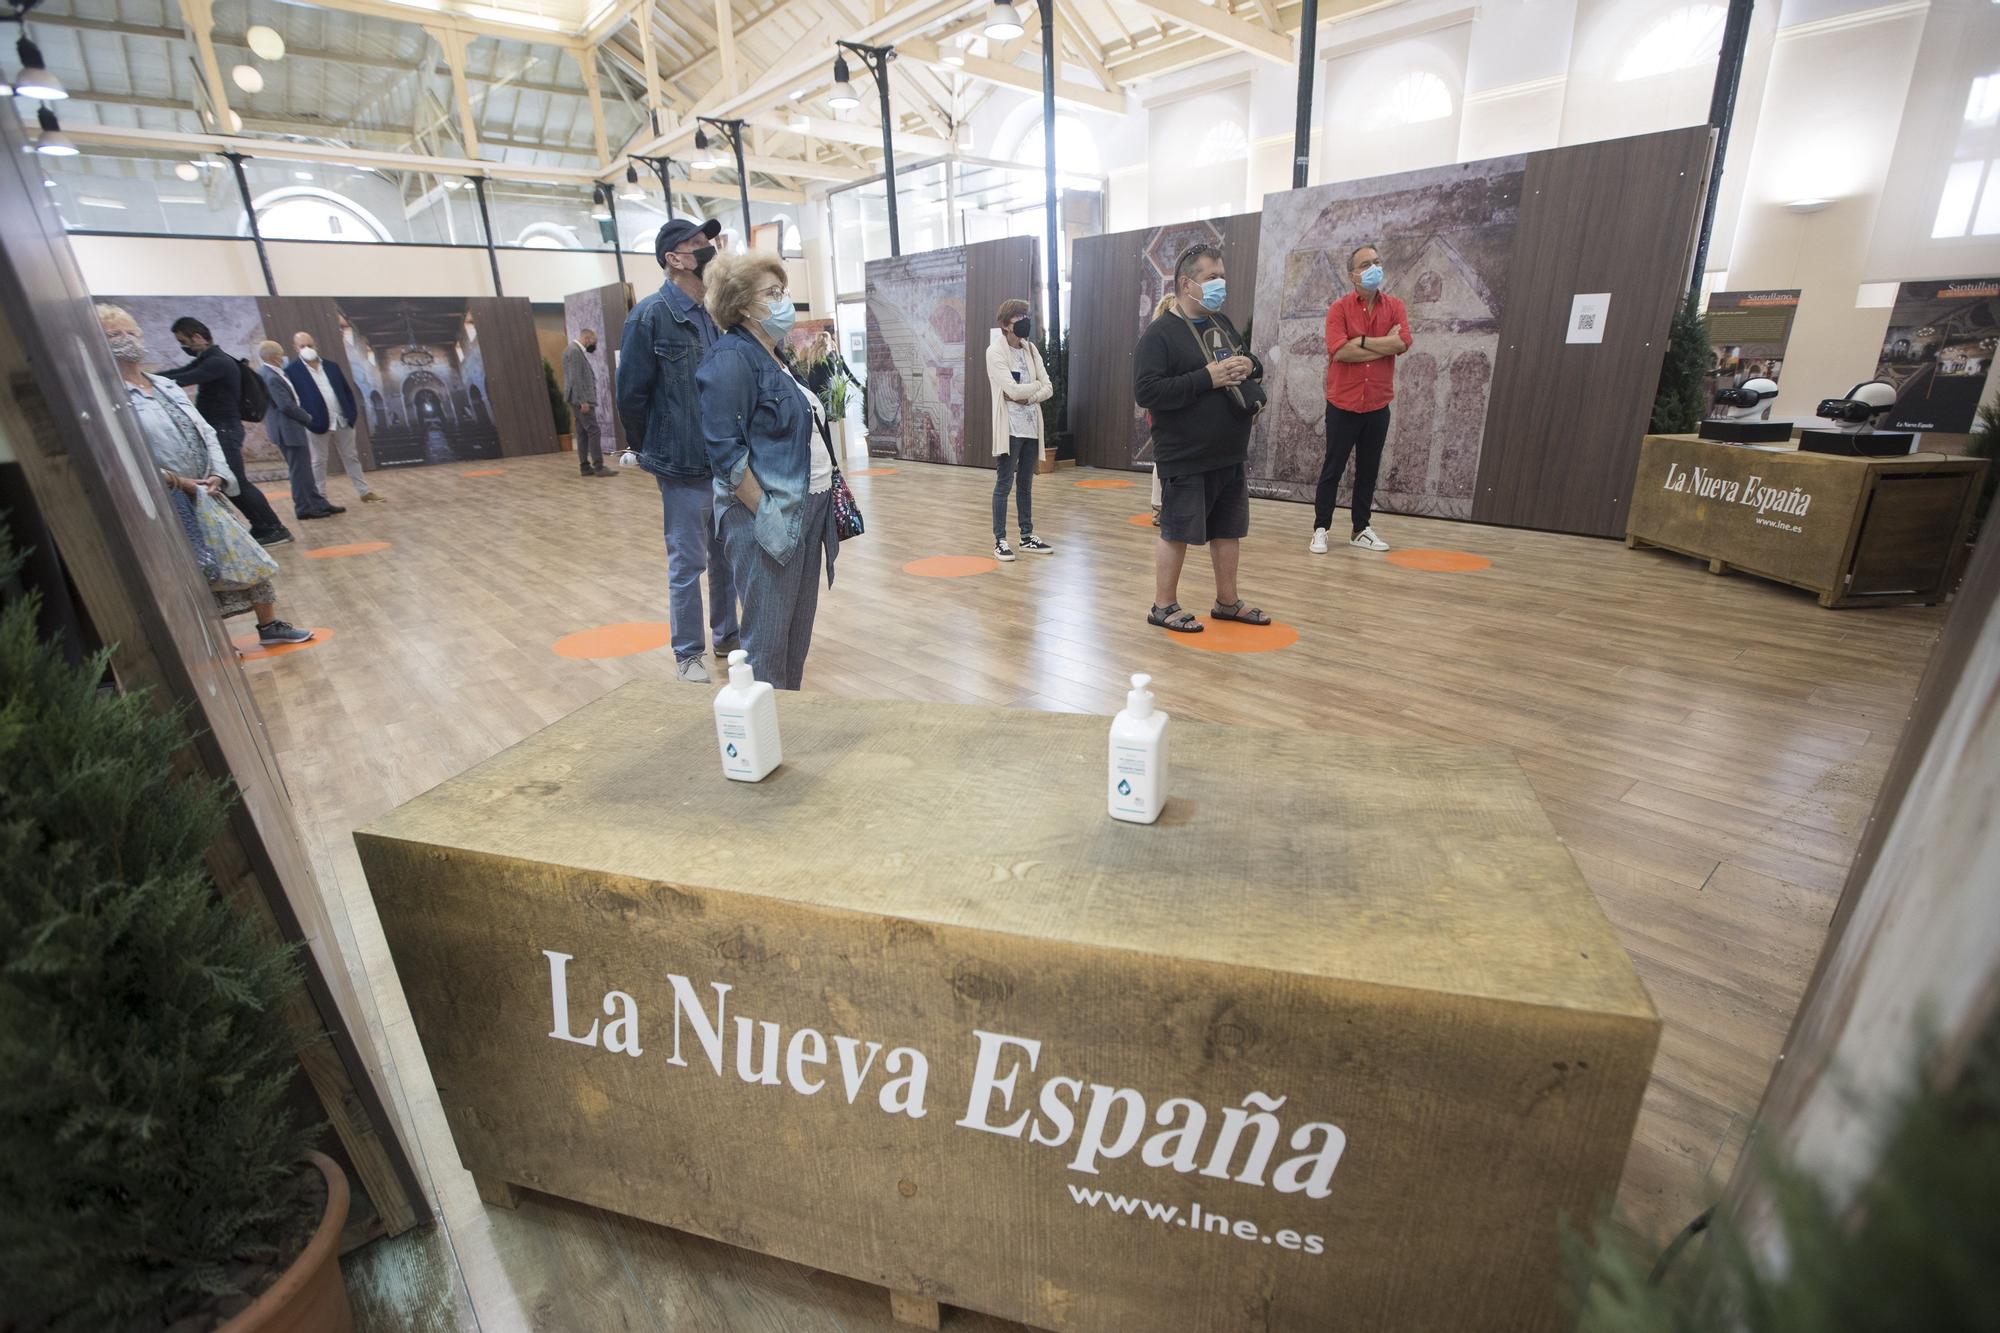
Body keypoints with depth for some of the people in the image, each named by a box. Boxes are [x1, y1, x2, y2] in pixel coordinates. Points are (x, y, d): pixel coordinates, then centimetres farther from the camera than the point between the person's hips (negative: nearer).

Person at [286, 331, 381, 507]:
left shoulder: (331, 366, 8)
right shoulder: (292, 370, -5)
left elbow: (347, 391, 11)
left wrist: (352, 414, 2)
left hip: (342, 421, 4)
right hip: (317, 423, -3)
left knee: (351, 458, 11)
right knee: (318, 462, 5)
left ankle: (365, 492, 18)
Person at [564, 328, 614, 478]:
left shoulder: (575, 350, 18)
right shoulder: (575, 351, -13)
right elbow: (575, 378, -19)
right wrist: (583, 401, -21)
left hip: (580, 399, 10)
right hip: (581, 399, -10)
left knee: (583, 433, 9)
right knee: (593, 432, -10)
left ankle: (585, 467, 10)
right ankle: (598, 467, -11)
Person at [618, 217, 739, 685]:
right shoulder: (650, 316, -9)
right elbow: (632, 395, -6)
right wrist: (655, 453, 1)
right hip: (685, 467, -5)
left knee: (729, 557, 15)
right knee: (688, 564, 4)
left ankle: (728, 636, 32)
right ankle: (687, 653, 19)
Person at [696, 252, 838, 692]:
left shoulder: (778, 358, 16)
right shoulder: (732, 359, -11)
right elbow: (724, 449, -18)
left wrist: (821, 499, 16)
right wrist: (765, 512, -20)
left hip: (807, 509, 9)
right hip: (767, 517, -9)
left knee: (798, 629, 15)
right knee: (767, 637, -1)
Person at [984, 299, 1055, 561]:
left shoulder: (1031, 349, 12)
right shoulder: (995, 351, -6)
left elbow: (1048, 389, 4)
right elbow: (1014, 390, -18)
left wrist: (1027, 396, -12)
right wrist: (1036, 384, -2)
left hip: (1031, 426, 6)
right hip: (1010, 427, -6)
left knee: (1025, 484, 12)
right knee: (1004, 484, -3)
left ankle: (1027, 536, 20)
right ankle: (1000, 540, 3)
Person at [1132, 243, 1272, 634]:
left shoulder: (1222, 323, 13)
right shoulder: (1159, 333, -11)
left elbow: (1253, 364, 24)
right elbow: (1146, 391, -22)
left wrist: (1249, 366, -2)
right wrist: (1208, 377, -23)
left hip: (1230, 455, 8)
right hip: (1185, 459, -8)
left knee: (1228, 530, 14)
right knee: (1176, 533, 2)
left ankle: (1227, 601, 28)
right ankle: (1163, 606, 16)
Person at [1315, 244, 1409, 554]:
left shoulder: (1394, 307, 5)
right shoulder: (1339, 308, -4)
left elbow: (1402, 343, -11)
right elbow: (1339, 351, -19)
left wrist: (1361, 340, -13)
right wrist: (1383, 346, -11)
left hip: (1378, 406, 3)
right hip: (1343, 404, -3)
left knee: (1368, 470, 9)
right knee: (1333, 469, 2)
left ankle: (1361, 530, 18)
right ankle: (1320, 529, 9)